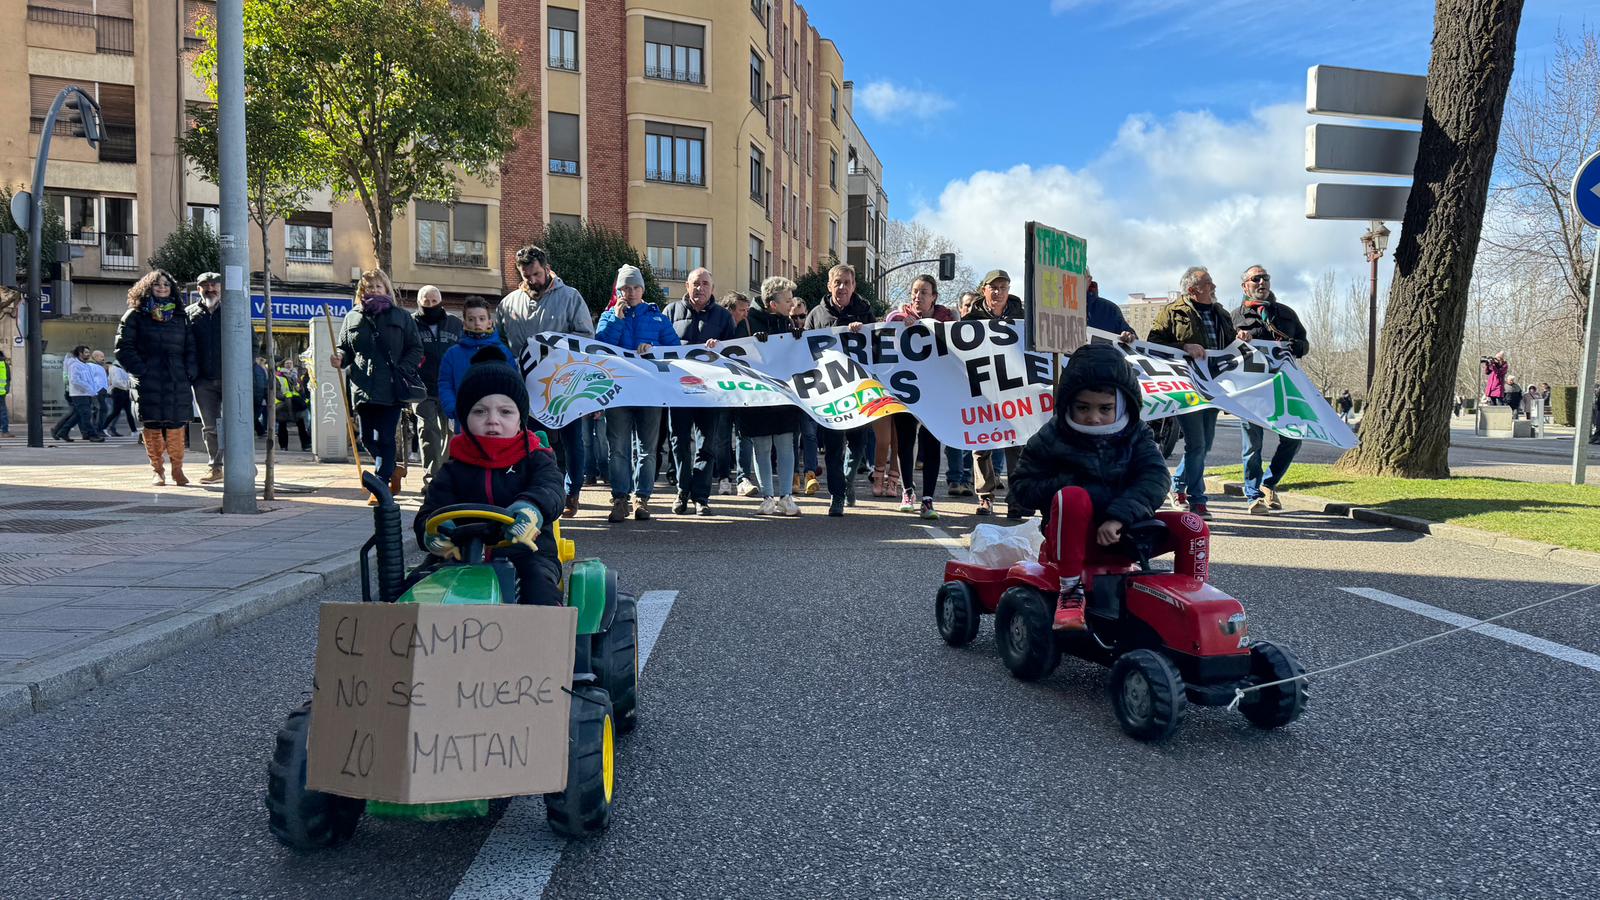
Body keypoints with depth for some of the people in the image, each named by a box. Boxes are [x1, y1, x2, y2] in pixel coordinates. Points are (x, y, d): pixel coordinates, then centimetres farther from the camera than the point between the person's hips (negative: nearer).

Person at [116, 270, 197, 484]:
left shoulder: (180, 317, 18)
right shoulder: (135, 316, 8)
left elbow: (190, 348, 17)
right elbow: (123, 348, 2)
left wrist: (190, 373, 4)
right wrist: (141, 370, -8)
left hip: (178, 381, 2)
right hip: (148, 383, -2)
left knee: (177, 426, -3)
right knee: (152, 426, -2)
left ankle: (177, 469, 10)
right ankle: (156, 470, 9)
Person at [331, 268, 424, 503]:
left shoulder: (401, 317, 7)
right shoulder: (352, 318, 13)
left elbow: (416, 349, 6)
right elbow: (345, 348, 17)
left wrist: (403, 370, -9)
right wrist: (340, 359, -6)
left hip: (392, 389, -3)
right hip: (363, 389, 3)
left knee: (385, 438, -4)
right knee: (367, 438, 6)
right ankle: (392, 470, 29)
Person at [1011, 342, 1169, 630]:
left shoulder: (1137, 436, 2)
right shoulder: (1053, 438, -4)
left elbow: (1154, 477, -13)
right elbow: (1022, 483, -2)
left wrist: (1119, 516, -30)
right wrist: (1069, 485, -19)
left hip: (1119, 532, 3)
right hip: (1070, 535, -3)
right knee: (1072, 497, -37)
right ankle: (1070, 590, -28)